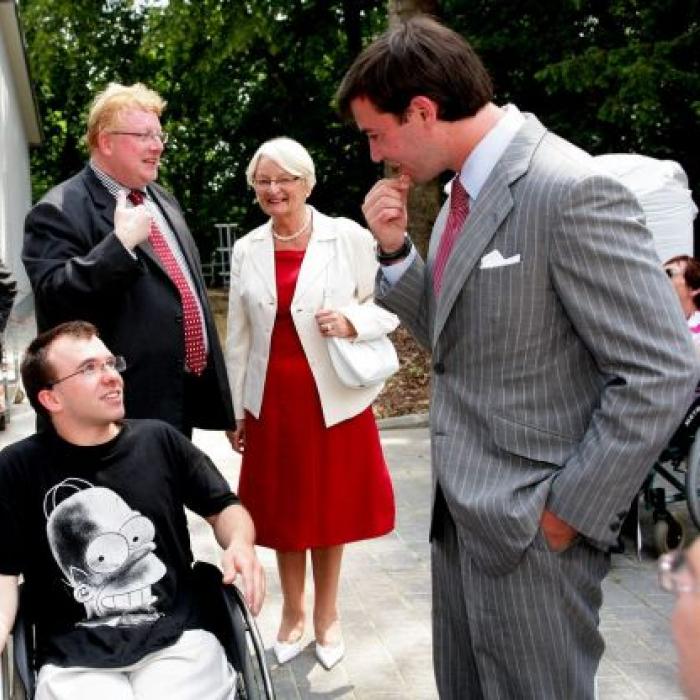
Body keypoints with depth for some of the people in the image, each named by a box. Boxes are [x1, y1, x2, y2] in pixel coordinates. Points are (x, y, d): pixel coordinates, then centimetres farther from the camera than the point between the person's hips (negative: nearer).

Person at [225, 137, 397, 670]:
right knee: (282, 510, 12)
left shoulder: (350, 238, -7)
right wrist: (235, 410, 10)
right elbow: (239, 336, 8)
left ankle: (327, 613, 31)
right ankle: (293, 612, 32)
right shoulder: (247, 250, 3)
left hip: (334, 400, -2)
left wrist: (354, 321, -22)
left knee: (330, 508, 11)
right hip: (271, 401, 2)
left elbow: (389, 307, -2)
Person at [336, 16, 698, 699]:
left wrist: (569, 509, -16)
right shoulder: (463, 193, 9)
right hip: (462, 514, 9)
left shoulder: (572, 192, -20)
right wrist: (394, 250, 0)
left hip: (531, 525, -8)